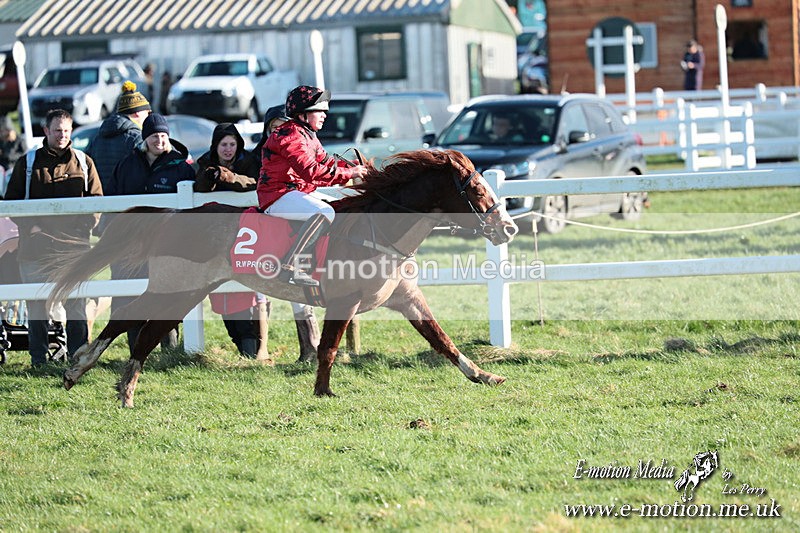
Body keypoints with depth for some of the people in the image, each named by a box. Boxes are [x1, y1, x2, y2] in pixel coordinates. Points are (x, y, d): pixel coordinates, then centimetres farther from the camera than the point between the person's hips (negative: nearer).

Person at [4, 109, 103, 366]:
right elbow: (12, 202, 11)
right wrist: (28, 226, -4)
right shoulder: (27, 164, 9)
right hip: (37, 246, 0)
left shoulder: (83, 162, 12)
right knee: (37, 306, 0)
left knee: (77, 304, 0)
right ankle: (39, 360, 5)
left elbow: (96, 199, 15)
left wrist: (86, 224, -1)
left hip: (74, 244, 1)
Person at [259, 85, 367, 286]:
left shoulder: (307, 135, 19)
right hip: (278, 195, -11)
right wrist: (348, 174, -24)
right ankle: (290, 266, -38)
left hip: (299, 193, 11)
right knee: (325, 213, -33)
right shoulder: (290, 134, -16)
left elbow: (325, 162, 17)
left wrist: (355, 167, 0)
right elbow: (310, 171, -27)